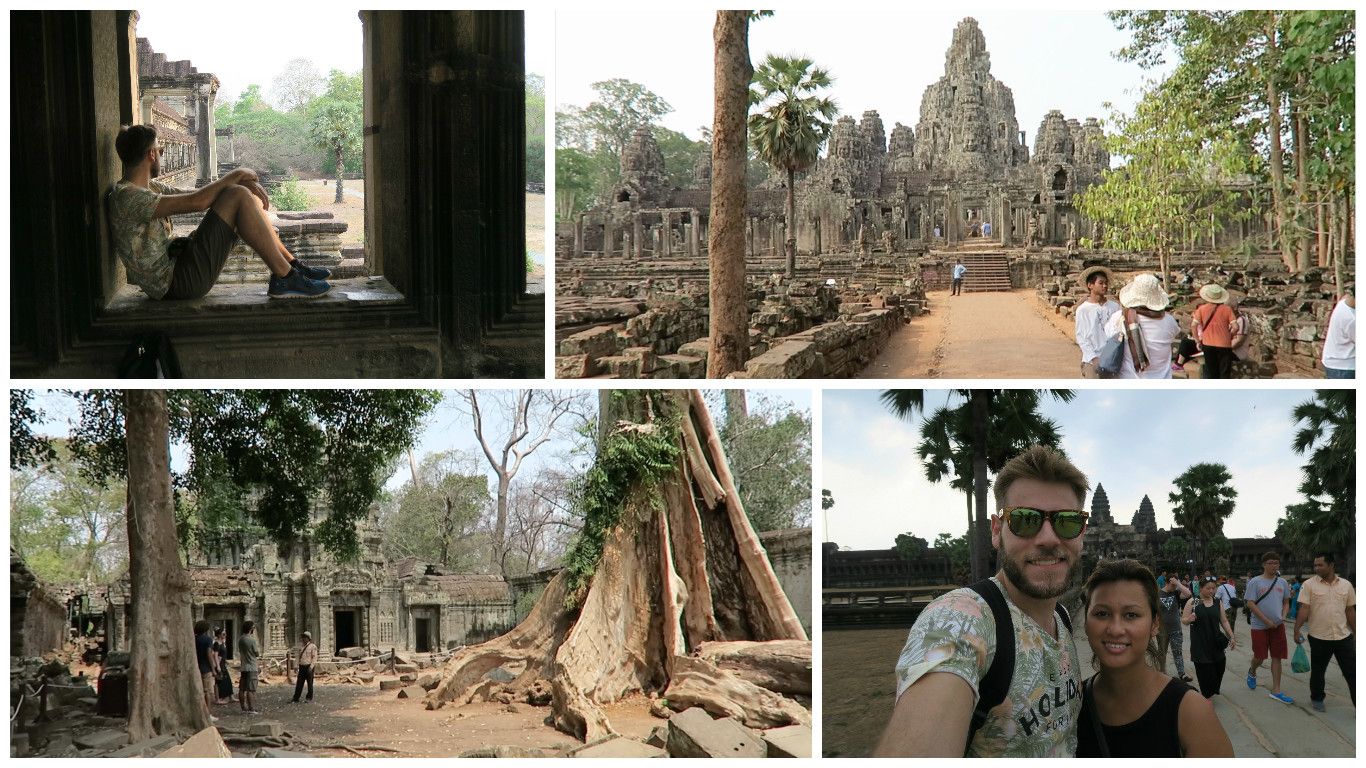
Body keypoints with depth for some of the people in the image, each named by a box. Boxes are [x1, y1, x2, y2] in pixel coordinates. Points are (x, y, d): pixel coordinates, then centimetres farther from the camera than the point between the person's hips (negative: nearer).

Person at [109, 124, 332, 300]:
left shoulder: (149, 187, 16)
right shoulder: (127, 198, -17)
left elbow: (197, 196, 17)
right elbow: (196, 201, -22)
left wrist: (245, 182, 0)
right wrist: (234, 176, -7)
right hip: (174, 282, -10)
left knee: (246, 195, 12)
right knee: (239, 196, -17)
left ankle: (292, 264, 13)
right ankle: (285, 279, -14)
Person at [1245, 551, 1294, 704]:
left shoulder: (1282, 582, 7)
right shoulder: (1254, 582, -7)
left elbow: (1286, 603, 15)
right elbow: (1250, 604, -11)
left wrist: (1283, 617, -4)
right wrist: (1267, 621, -15)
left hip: (1278, 626, 4)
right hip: (1260, 626, -4)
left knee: (1277, 658, 2)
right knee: (1259, 657, 1)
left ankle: (1276, 691, 6)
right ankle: (1252, 672, 35)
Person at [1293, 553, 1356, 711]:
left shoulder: (1346, 585, 4)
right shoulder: (1309, 585, -4)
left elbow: (1350, 611, 11)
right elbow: (1304, 609, -7)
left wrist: (1355, 633, 12)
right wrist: (1296, 630, -14)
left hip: (1343, 637, 2)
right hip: (1319, 638, -2)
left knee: (1352, 673, 2)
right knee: (1318, 671, 12)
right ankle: (1317, 699, 31)